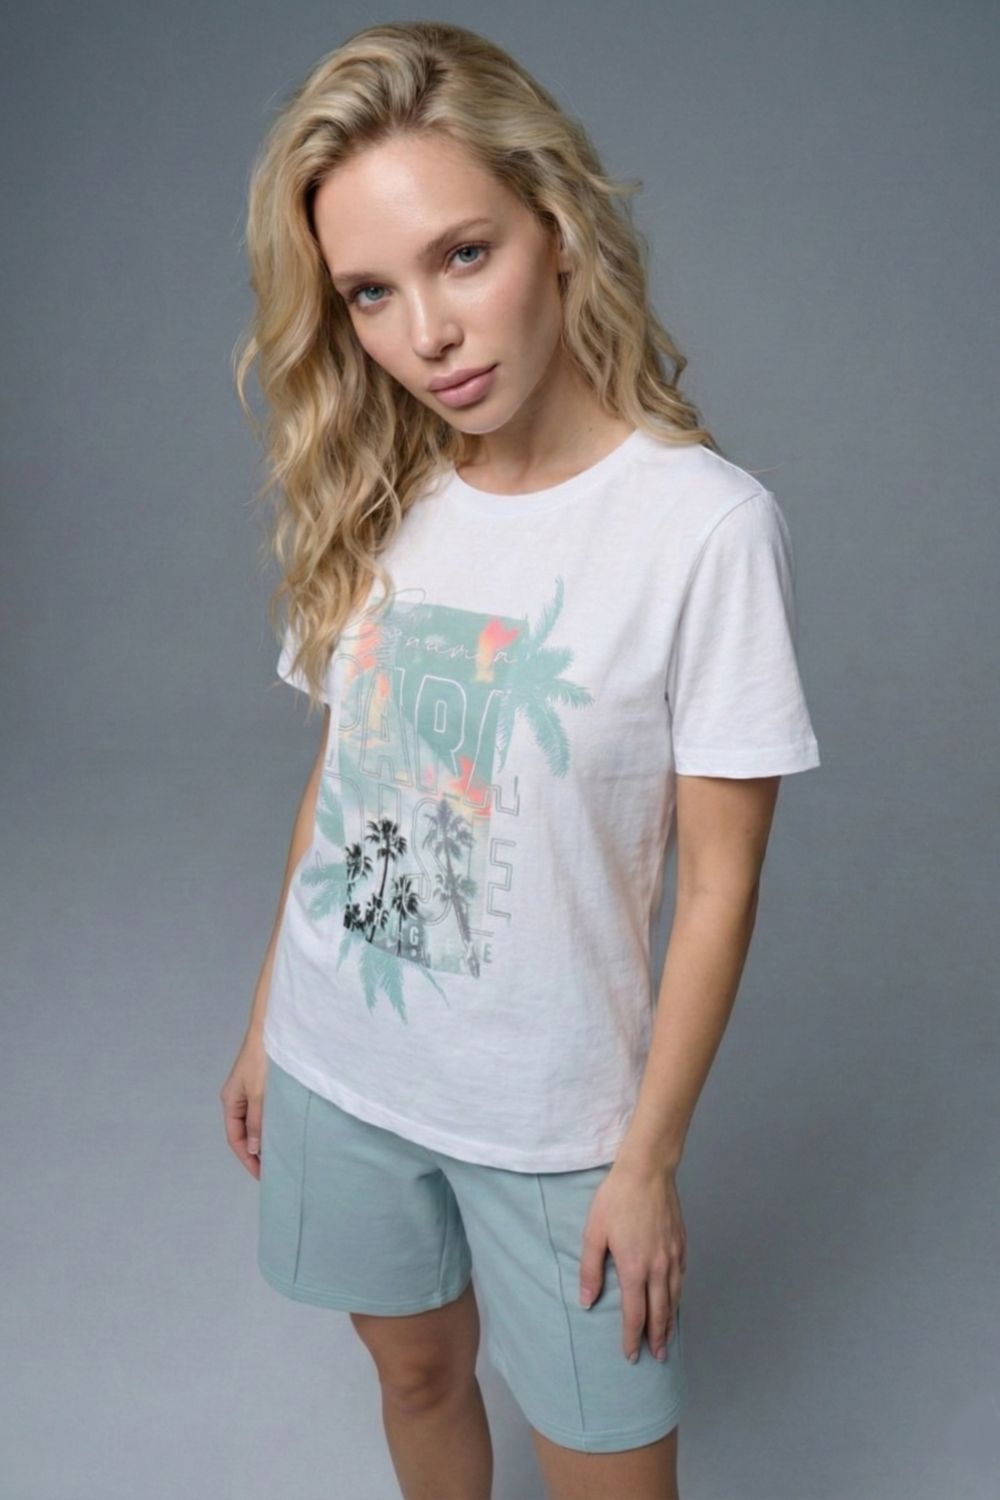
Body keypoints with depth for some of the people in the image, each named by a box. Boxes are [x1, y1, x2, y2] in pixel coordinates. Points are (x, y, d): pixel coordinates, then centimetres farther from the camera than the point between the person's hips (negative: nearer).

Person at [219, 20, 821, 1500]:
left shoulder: (707, 522, -20)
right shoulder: (371, 501, -3)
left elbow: (720, 882, -14)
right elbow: (337, 777, 6)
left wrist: (650, 1159, -10)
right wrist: (265, 1023, 10)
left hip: (552, 1112, -4)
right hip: (335, 1064, 5)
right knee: (416, 1367, 24)